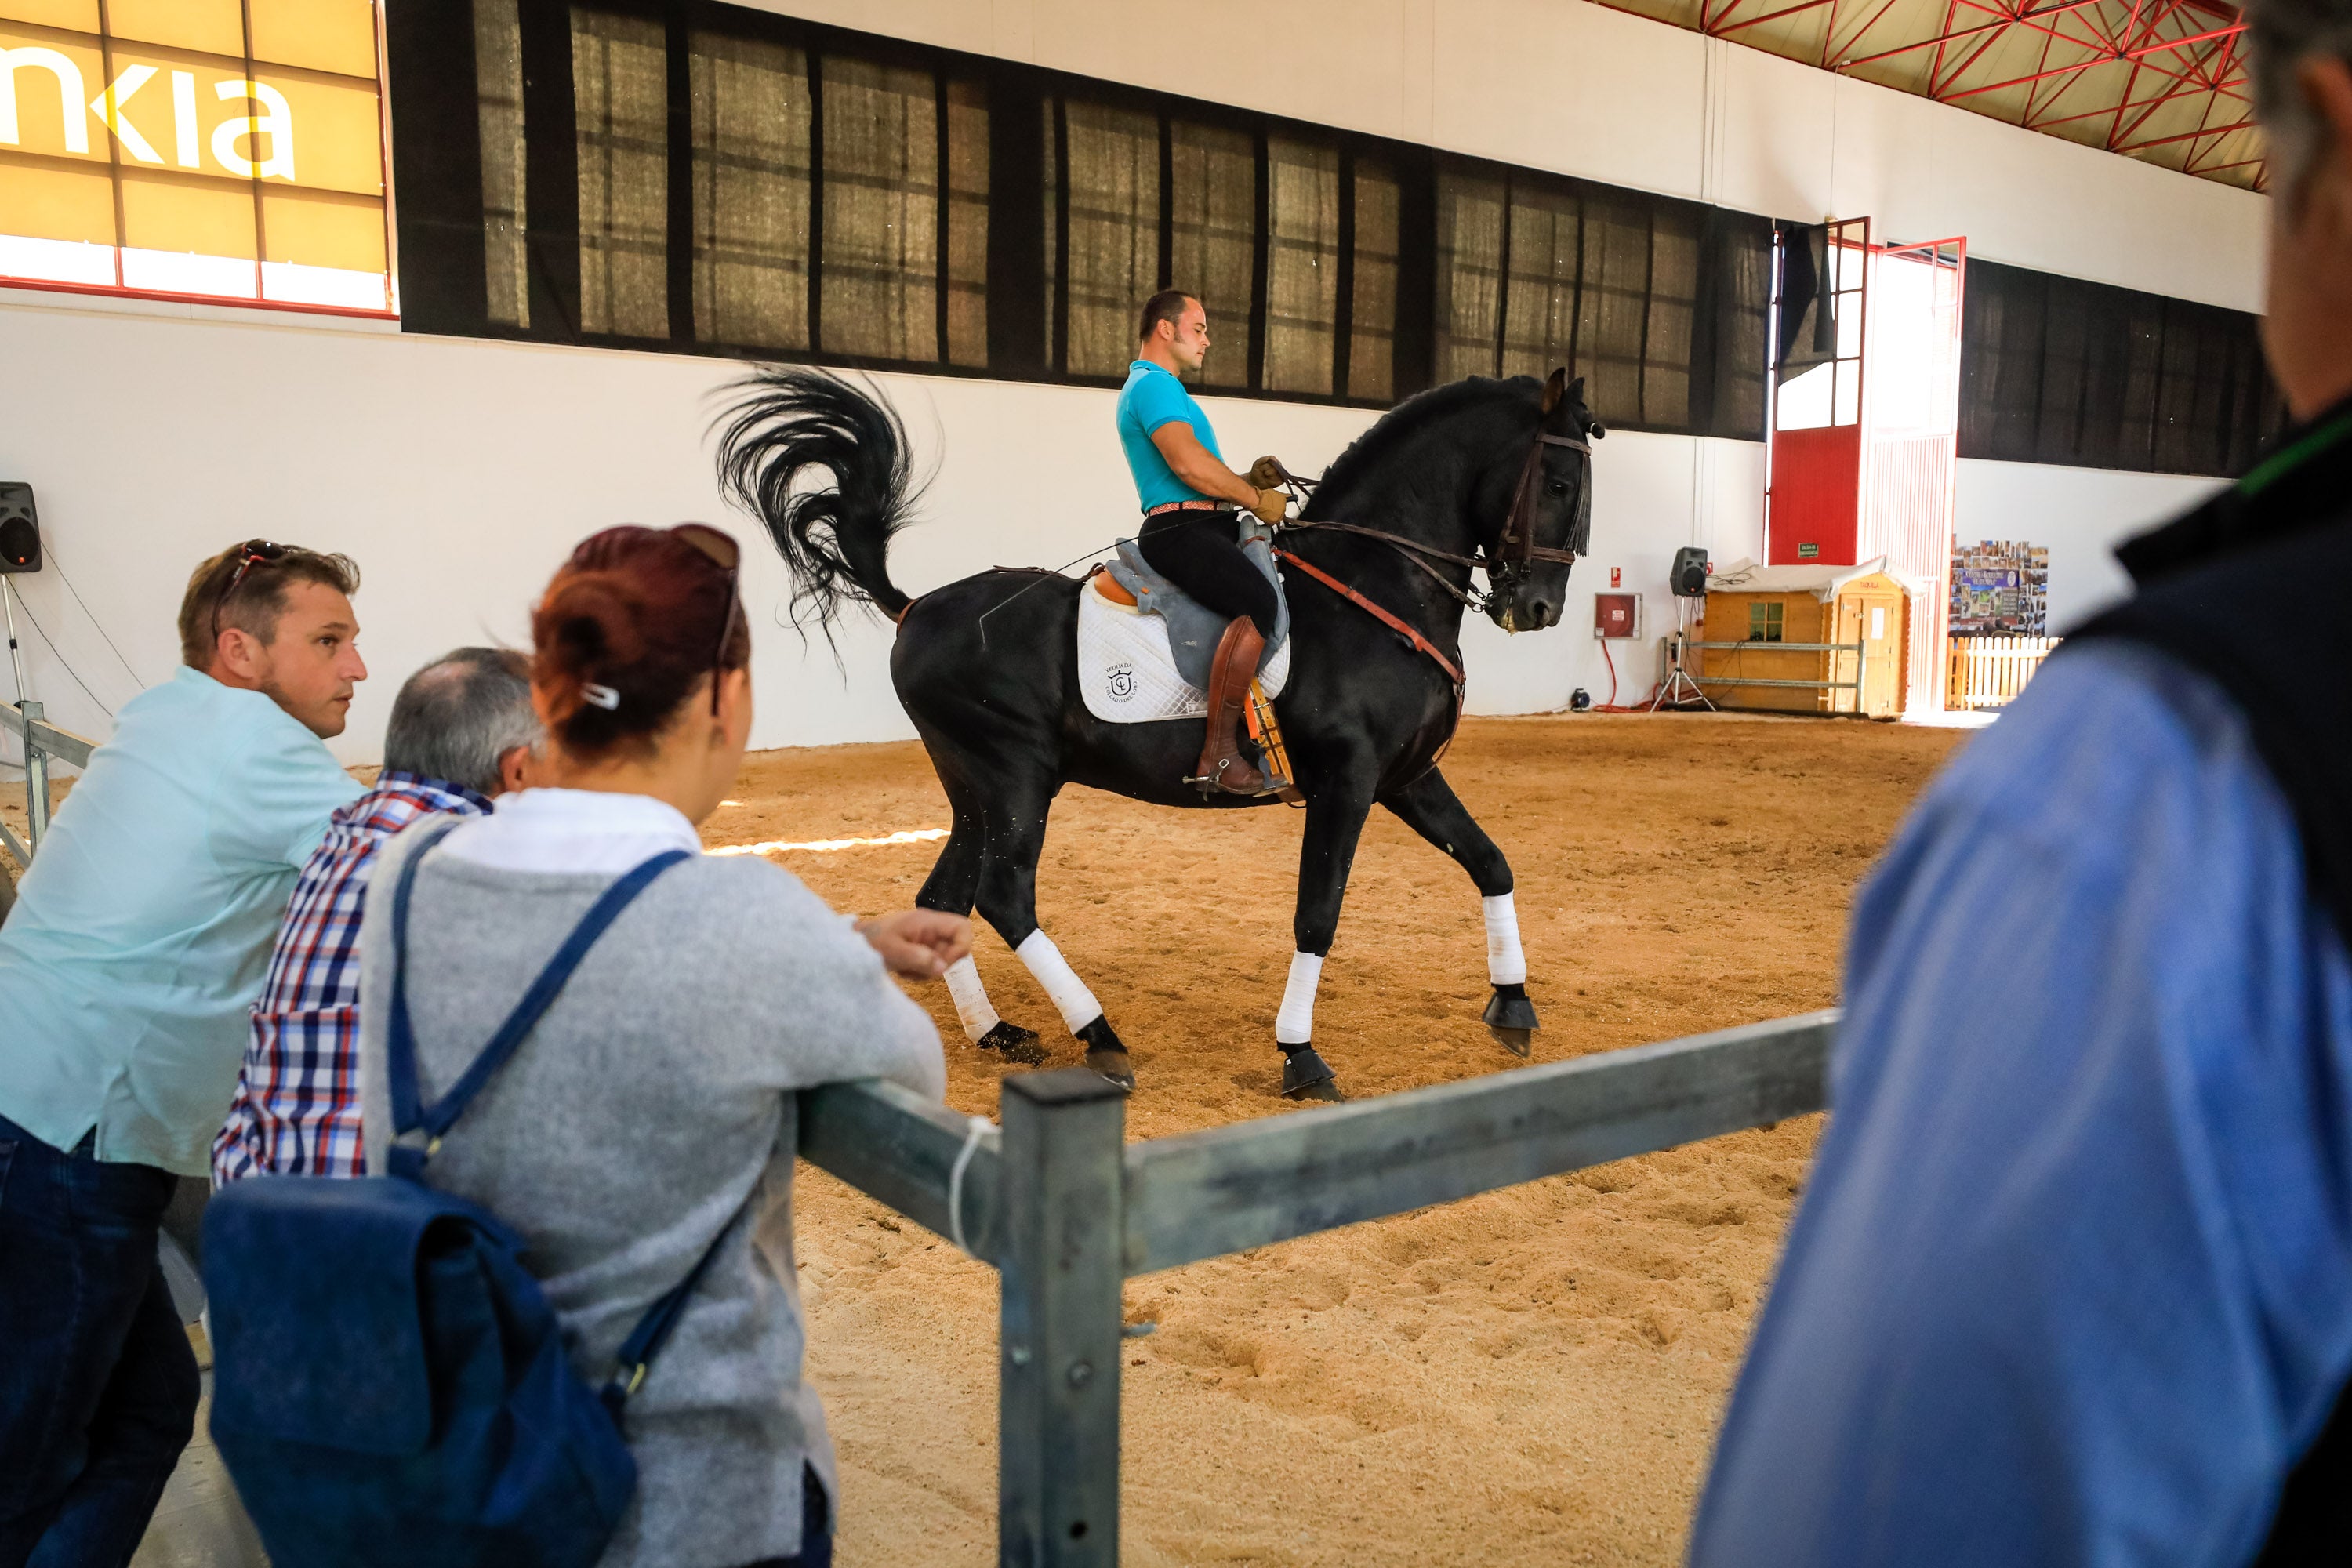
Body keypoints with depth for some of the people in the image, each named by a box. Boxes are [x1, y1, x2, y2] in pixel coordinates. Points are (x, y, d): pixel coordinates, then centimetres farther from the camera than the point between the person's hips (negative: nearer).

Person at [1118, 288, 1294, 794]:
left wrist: (1248, 479, 13)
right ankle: (1219, 755, -34)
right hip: (1180, 530, -12)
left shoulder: (1163, 388, 28)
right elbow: (1188, 463, -20)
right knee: (1261, 602, -32)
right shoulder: (1153, 384, -7)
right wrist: (1255, 498, -10)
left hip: (1206, 529, 12)